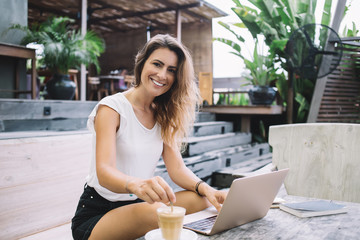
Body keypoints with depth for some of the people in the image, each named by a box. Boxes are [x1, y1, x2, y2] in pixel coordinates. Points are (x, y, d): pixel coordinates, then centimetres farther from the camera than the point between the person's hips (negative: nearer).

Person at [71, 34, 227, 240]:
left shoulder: (163, 116, 7)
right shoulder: (111, 108, -12)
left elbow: (177, 168, -3)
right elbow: (104, 172, -26)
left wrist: (205, 188, -24)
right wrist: (136, 184, -49)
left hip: (138, 206, 5)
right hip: (96, 213, -5)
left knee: (202, 199, -19)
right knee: (153, 212, -35)